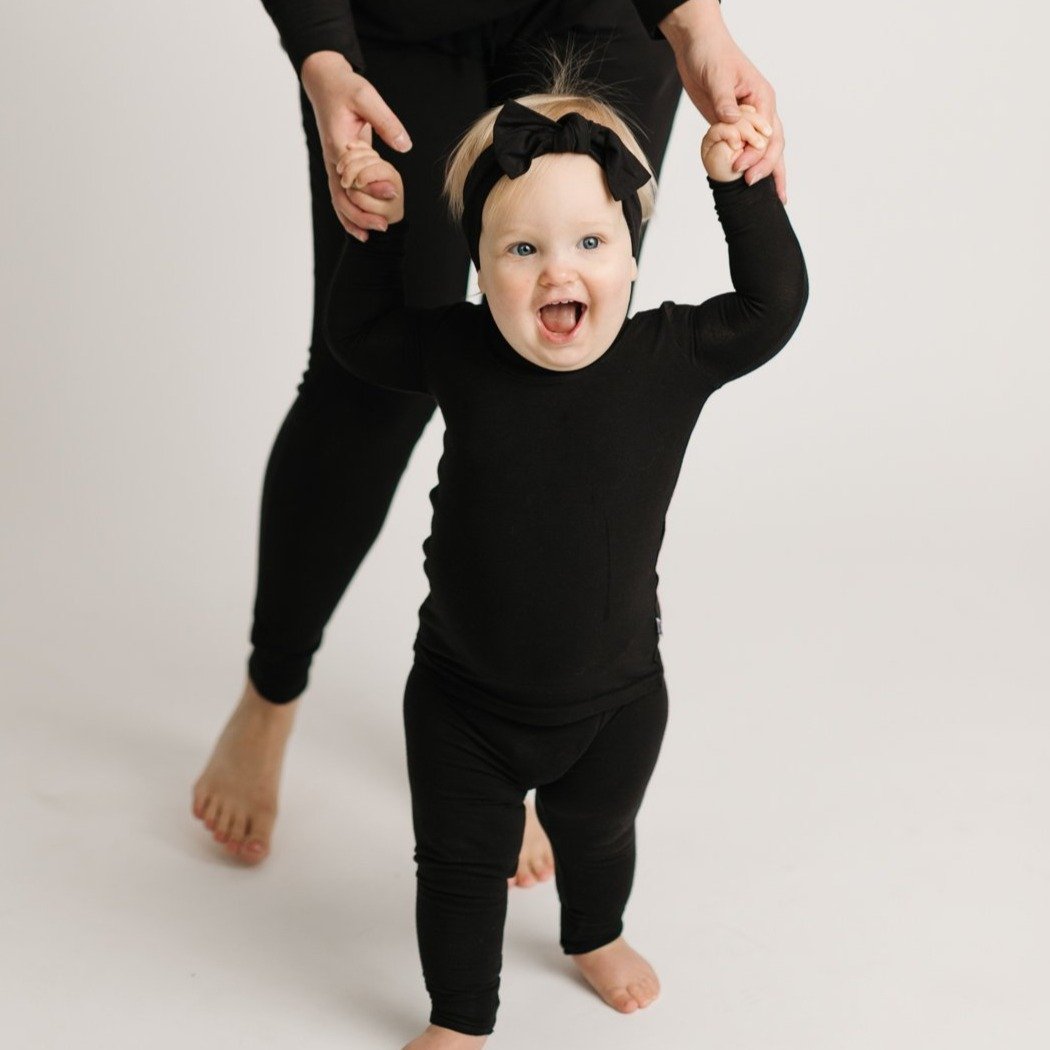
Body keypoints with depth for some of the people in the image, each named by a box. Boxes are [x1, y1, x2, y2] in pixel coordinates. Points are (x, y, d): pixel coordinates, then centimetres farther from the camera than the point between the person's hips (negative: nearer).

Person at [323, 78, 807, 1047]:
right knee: (461, 863, 15)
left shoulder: (672, 357, -17)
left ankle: (596, 935, 61)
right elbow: (358, 335, 1)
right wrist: (379, 231, -11)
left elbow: (772, 306, -13)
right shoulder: (458, 354, -14)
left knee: (596, 833, 29)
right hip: (463, 701, -1)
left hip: (614, 699, 1)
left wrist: (741, 186, -21)